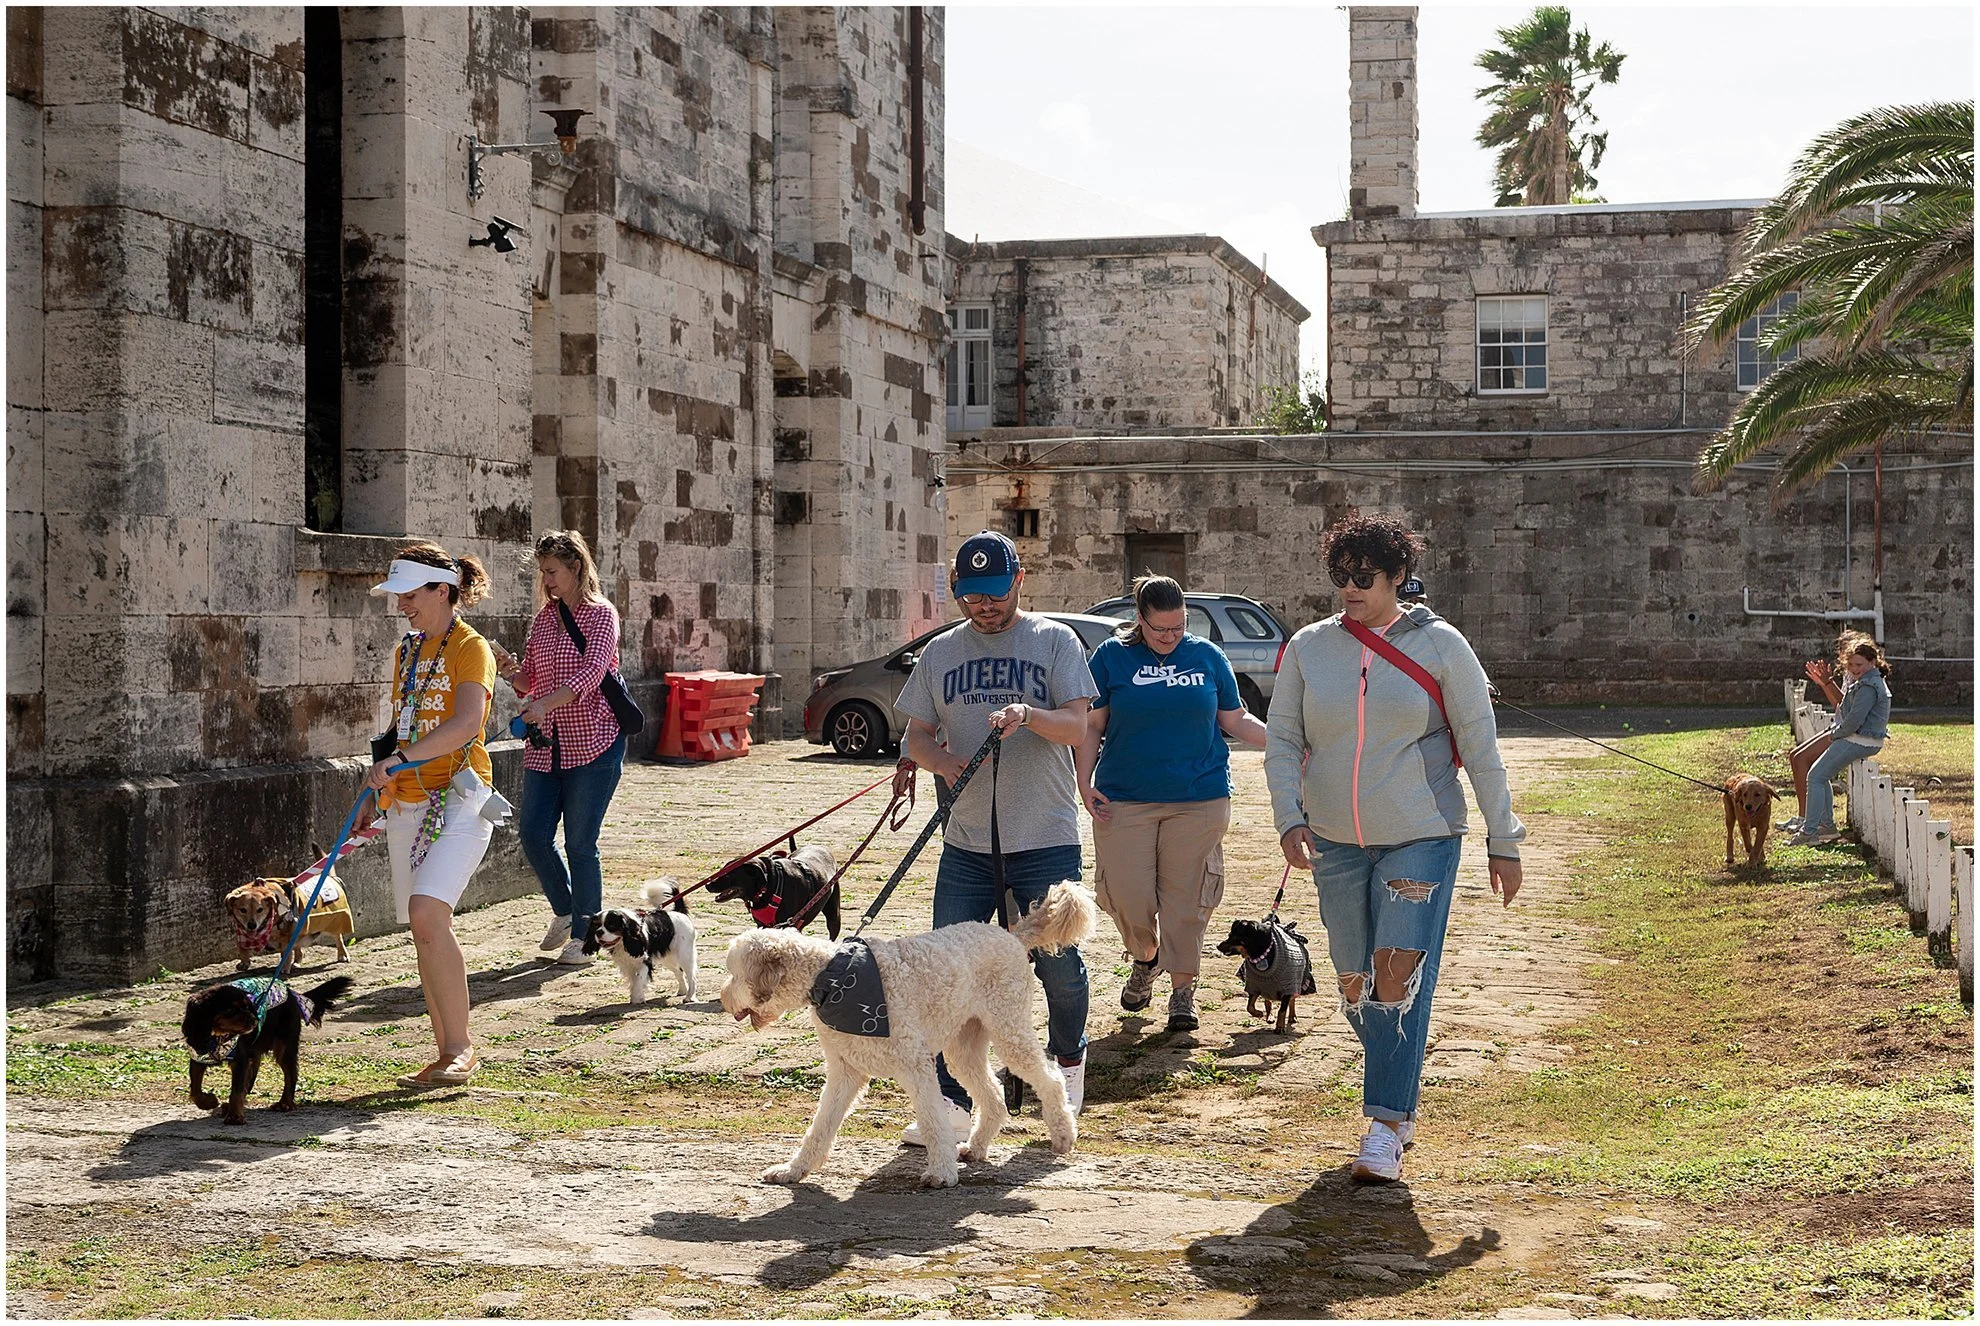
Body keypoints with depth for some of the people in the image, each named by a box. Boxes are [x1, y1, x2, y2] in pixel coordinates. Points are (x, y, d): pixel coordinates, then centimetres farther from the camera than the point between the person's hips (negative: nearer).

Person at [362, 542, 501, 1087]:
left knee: (427, 913, -23)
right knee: (425, 929, 5)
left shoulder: (470, 648, -6)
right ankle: (448, 1052, 10)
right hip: (408, 803, 8)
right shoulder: (408, 651, 17)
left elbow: (466, 723, -23)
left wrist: (396, 761, -30)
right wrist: (378, 791, 18)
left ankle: (460, 1047, -17)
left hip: (457, 797, -7)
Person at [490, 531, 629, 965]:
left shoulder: (601, 615, -5)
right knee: (533, 834, 4)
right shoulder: (544, 618, 14)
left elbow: (592, 671, -20)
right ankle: (564, 910, 28)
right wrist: (508, 668, -6)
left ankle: (584, 936, 10)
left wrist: (547, 703, -33)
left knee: (580, 843, -2)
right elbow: (530, 681, 16)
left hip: (592, 742, -6)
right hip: (545, 743, 6)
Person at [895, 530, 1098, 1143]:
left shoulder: (1055, 641, 1)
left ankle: (1069, 1057, 32)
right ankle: (953, 1100, 7)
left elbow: (1078, 726, -7)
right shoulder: (940, 653, 11)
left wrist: (1029, 714, -28)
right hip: (966, 842, 3)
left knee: (1058, 964, 3)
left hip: (1046, 840, -3)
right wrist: (948, 762, -11)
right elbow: (917, 736, 11)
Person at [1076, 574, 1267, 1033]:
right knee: (1127, 894, -2)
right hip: (1125, 799, 0)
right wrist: (1084, 781, -4)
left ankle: (1182, 990, 10)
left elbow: (1235, 721, 11)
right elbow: (1091, 725, 6)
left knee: (1187, 897, -1)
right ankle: (1144, 958, 27)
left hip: (1199, 797, 0)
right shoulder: (1111, 657, 3)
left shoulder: (1208, 656, 7)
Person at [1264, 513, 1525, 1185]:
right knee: (1356, 985, 8)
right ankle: (1401, 1102, 30)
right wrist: (1289, 819, -10)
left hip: (1421, 837, -3)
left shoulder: (1438, 645, -4)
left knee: (1398, 974, -14)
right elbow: (1281, 742, 6)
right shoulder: (1308, 648, 3)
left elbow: (1480, 746, 0)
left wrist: (1503, 841, -1)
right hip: (1336, 843, 4)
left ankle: (1386, 1129, -9)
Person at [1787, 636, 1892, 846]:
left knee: (1816, 776, -10)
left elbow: (1854, 720, -24)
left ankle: (1809, 832, -11)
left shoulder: (1868, 687, -20)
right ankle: (1827, 826, 20)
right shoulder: (1874, 680, 16)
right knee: (1821, 775, 20)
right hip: (1862, 739, 11)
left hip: (1859, 741, -11)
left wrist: (1834, 734, -9)